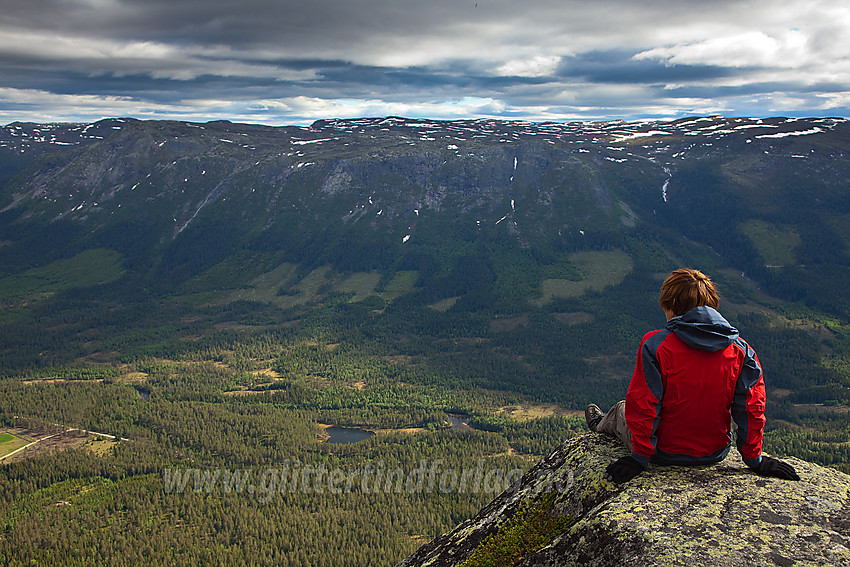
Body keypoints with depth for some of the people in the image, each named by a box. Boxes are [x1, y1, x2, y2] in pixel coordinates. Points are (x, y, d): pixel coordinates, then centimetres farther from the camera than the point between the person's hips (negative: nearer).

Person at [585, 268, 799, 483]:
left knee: (622, 410, 30)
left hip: (665, 454, -4)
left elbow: (643, 405, -20)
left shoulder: (656, 345, -22)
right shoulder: (741, 350, -10)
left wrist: (639, 458, -13)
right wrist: (754, 460, 2)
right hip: (716, 454, 4)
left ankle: (600, 424, 64)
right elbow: (751, 409, -8)